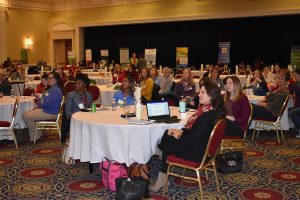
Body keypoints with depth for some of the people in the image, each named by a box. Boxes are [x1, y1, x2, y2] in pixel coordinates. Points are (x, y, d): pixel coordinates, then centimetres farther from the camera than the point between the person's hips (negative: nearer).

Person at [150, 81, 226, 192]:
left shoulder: (208, 115, -26)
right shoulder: (205, 108, 5)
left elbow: (194, 138, -26)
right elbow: (193, 128, 15)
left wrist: (179, 136, -8)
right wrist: (180, 131, -1)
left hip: (197, 152, -9)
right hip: (199, 146, 9)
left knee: (166, 146, 2)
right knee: (167, 134, 5)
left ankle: (161, 181, 22)